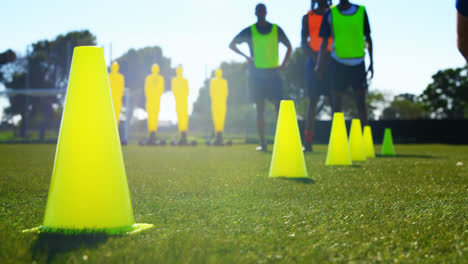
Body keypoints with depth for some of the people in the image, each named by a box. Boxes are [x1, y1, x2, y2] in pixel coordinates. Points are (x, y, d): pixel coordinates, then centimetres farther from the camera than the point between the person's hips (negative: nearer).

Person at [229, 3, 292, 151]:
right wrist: (247, 57, 2)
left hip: (273, 73, 0)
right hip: (256, 74, 0)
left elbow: (289, 46, 18)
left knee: (279, 107, -8)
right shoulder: (249, 31, 5)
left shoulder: (276, 30, 8)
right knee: (260, 109, 0)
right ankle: (262, 143, 2)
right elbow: (232, 44, 13)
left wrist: (284, 64, 5)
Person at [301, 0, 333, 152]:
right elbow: (303, 42, 3)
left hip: (331, 61, 0)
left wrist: (330, 55, -15)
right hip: (313, 61, 0)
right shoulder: (307, 17, 9)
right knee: (312, 101, -3)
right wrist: (315, 56, -15)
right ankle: (308, 142, -4)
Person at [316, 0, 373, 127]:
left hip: (358, 63, 0)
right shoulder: (330, 14, 1)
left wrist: (371, 62, 7)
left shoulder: (361, 11, 3)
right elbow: (325, 41, 5)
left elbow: (368, 38, 9)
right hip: (338, 63, 0)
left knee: (361, 102, 0)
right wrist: (320, 64, -2)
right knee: (336, 102, 2)